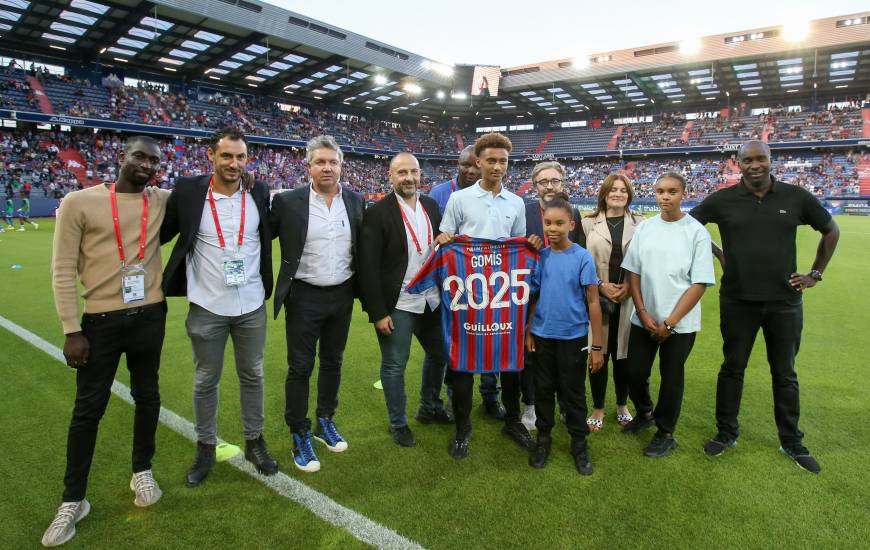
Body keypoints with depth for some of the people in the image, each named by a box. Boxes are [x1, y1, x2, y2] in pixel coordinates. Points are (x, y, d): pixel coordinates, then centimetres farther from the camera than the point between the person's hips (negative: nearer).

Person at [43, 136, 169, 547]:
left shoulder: (163, 201, 2)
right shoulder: (79, 202, -6)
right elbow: (63, 270, -5)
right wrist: (71, 329, -8)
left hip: (150, 316, 3)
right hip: (101, 320, -2)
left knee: (146, 396, 15)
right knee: (89, 408, 6)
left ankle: (142, 471, 37)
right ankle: (73, 500, 24)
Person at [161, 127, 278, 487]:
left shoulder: (260, 194, -3)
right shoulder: (188, 191, -8)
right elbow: (161, 235, 3)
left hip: (251, 307, 2)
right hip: (206, 308, -1)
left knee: (252, 376, 15)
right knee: (205, 381, 13)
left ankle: (255, 442, 33)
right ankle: (205, 447, 33)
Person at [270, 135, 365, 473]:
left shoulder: (356, 201, 1)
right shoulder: (288, 201, -9)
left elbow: (363, 247, 10)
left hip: (342, 296, 3)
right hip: (304, 297, -3)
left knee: (332, 362, 16)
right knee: (300, 368, 4)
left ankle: (326, 421, 35)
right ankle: (300, 436, 21)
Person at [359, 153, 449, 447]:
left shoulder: (431, 206, 4)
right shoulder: (377, 213, -12)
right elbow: (369, 267, -14)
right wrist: (378, 312, -16)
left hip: (432, 301, 6)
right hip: (397, 305, -6)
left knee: (439, 355, 20)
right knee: (394, 365, 8)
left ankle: (430, 408, 43)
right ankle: (398, 423, 29)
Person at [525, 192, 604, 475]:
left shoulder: (583, 257, -10)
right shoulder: (541, 256, 0)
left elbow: (593, 302, -8)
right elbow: (535, 297, 7)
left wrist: (596, 346, -7)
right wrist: (528, 332, 7)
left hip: (573, 337, -3)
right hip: (543, 336, 3)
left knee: (573, 393, 10)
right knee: (543, 390, 14)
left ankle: (579, 444, 29)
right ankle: (543, 438, 33)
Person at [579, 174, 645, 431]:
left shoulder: (640, 223, 7)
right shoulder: (589, 223, 4)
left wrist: (629, 286, -7)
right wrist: (601, 285, -9)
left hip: (629, 299, 1)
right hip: (596, 299, -1)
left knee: (622, 354, 8)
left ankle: (622, 405, 29)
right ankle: (598, 409, 19)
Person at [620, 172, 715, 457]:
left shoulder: (697, 232, -8)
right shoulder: (644, 228, 3)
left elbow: (700, 283, -10)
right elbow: (633, 272, 4)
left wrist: (669, 322, -13)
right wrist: (643, 312, -6)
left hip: (679, 323, -3)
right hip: (643, 319, 4)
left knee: (671, 377, 8)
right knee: (635, 372, 10)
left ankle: (666, 433, 28)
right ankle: (644, 413, 40)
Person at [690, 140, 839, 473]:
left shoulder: (796, 197, -2)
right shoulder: (723, 200, -5)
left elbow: (831, 231, 12)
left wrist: (816, 274, 7)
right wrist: (716, 254, 0)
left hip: (785, 301, 1)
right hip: (737, 302, -1)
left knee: (785, 374, 14)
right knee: (732, 368, 11)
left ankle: (792, 443, 31)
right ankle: (726, 433, 28)